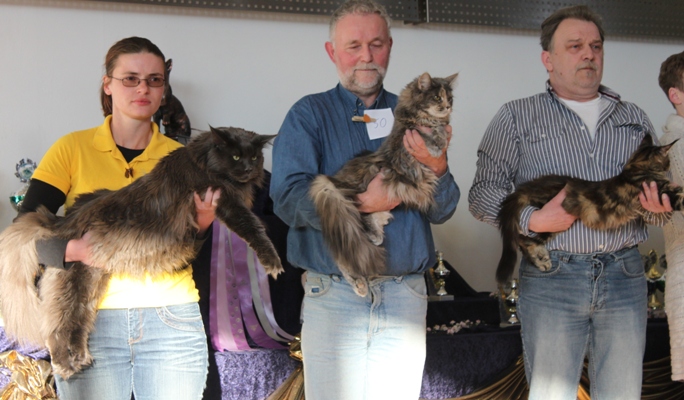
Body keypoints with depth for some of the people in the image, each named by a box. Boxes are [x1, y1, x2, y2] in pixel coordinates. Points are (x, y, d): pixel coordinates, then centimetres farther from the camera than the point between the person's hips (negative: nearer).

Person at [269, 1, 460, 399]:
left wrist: (437, 167, -19)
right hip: (334, 296, -2)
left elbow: (442, 211, 3)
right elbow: (288, 198, -11)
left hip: (405, 298, 2)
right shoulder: (309, 115, 3)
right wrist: (363, 202, -24)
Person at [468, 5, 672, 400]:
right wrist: (532, 220, -15)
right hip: (552, 277, -3)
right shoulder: (517, 117, 5)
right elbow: (483, 193, 1)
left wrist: (656, 209, -6)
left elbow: (660, 191, 17)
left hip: (625, 276, 3)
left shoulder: (635, 119, 15)